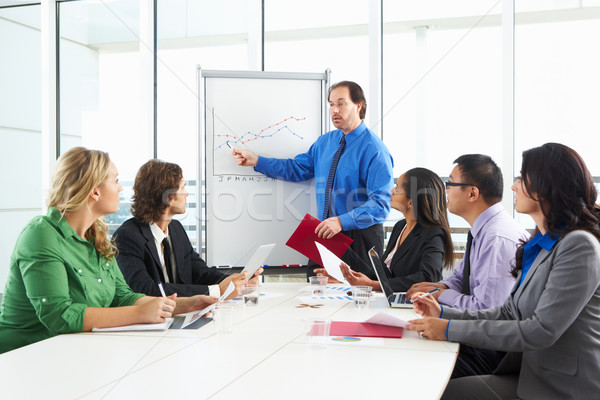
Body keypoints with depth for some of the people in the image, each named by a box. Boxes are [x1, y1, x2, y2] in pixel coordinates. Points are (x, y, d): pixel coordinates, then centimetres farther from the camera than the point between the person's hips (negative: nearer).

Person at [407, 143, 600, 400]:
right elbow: (510, 312, 13)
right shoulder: (541, 244, 13)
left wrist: (451, 330, -20)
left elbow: (541, 331, -23)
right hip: (531, 373, 8)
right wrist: (444, 314, 4)